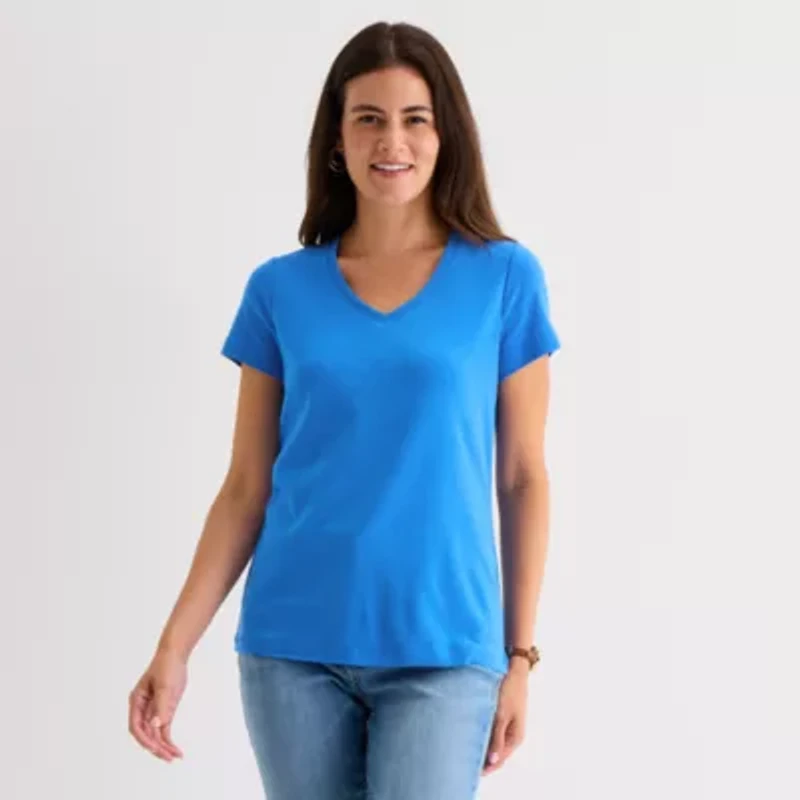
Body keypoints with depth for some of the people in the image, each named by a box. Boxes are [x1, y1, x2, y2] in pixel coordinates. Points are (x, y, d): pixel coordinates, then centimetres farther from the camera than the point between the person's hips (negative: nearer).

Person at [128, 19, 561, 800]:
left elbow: (523, 479, 4)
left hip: (443, 653, -1)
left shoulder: (504, 278, 1)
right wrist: (174, 645, -1)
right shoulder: (281, 289, 4)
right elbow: (246, 488, 6)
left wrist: (520, 654, 2)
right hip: (292, 648, 2)